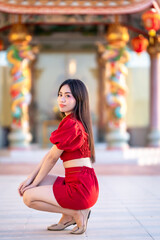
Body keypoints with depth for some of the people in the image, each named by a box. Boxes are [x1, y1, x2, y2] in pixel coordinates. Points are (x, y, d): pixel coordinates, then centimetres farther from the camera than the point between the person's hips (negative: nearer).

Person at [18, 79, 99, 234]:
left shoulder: (71, 124, -16)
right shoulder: (75, 122, 15)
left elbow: (52, 158, -10)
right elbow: (50, 154, 14)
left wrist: (34, 183, 0)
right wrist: (30, 178, 9)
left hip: (80, 187, -10)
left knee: (29, 197, -7)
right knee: (28, 186, 15)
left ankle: (77, 213, -2)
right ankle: (69, 216, 11)